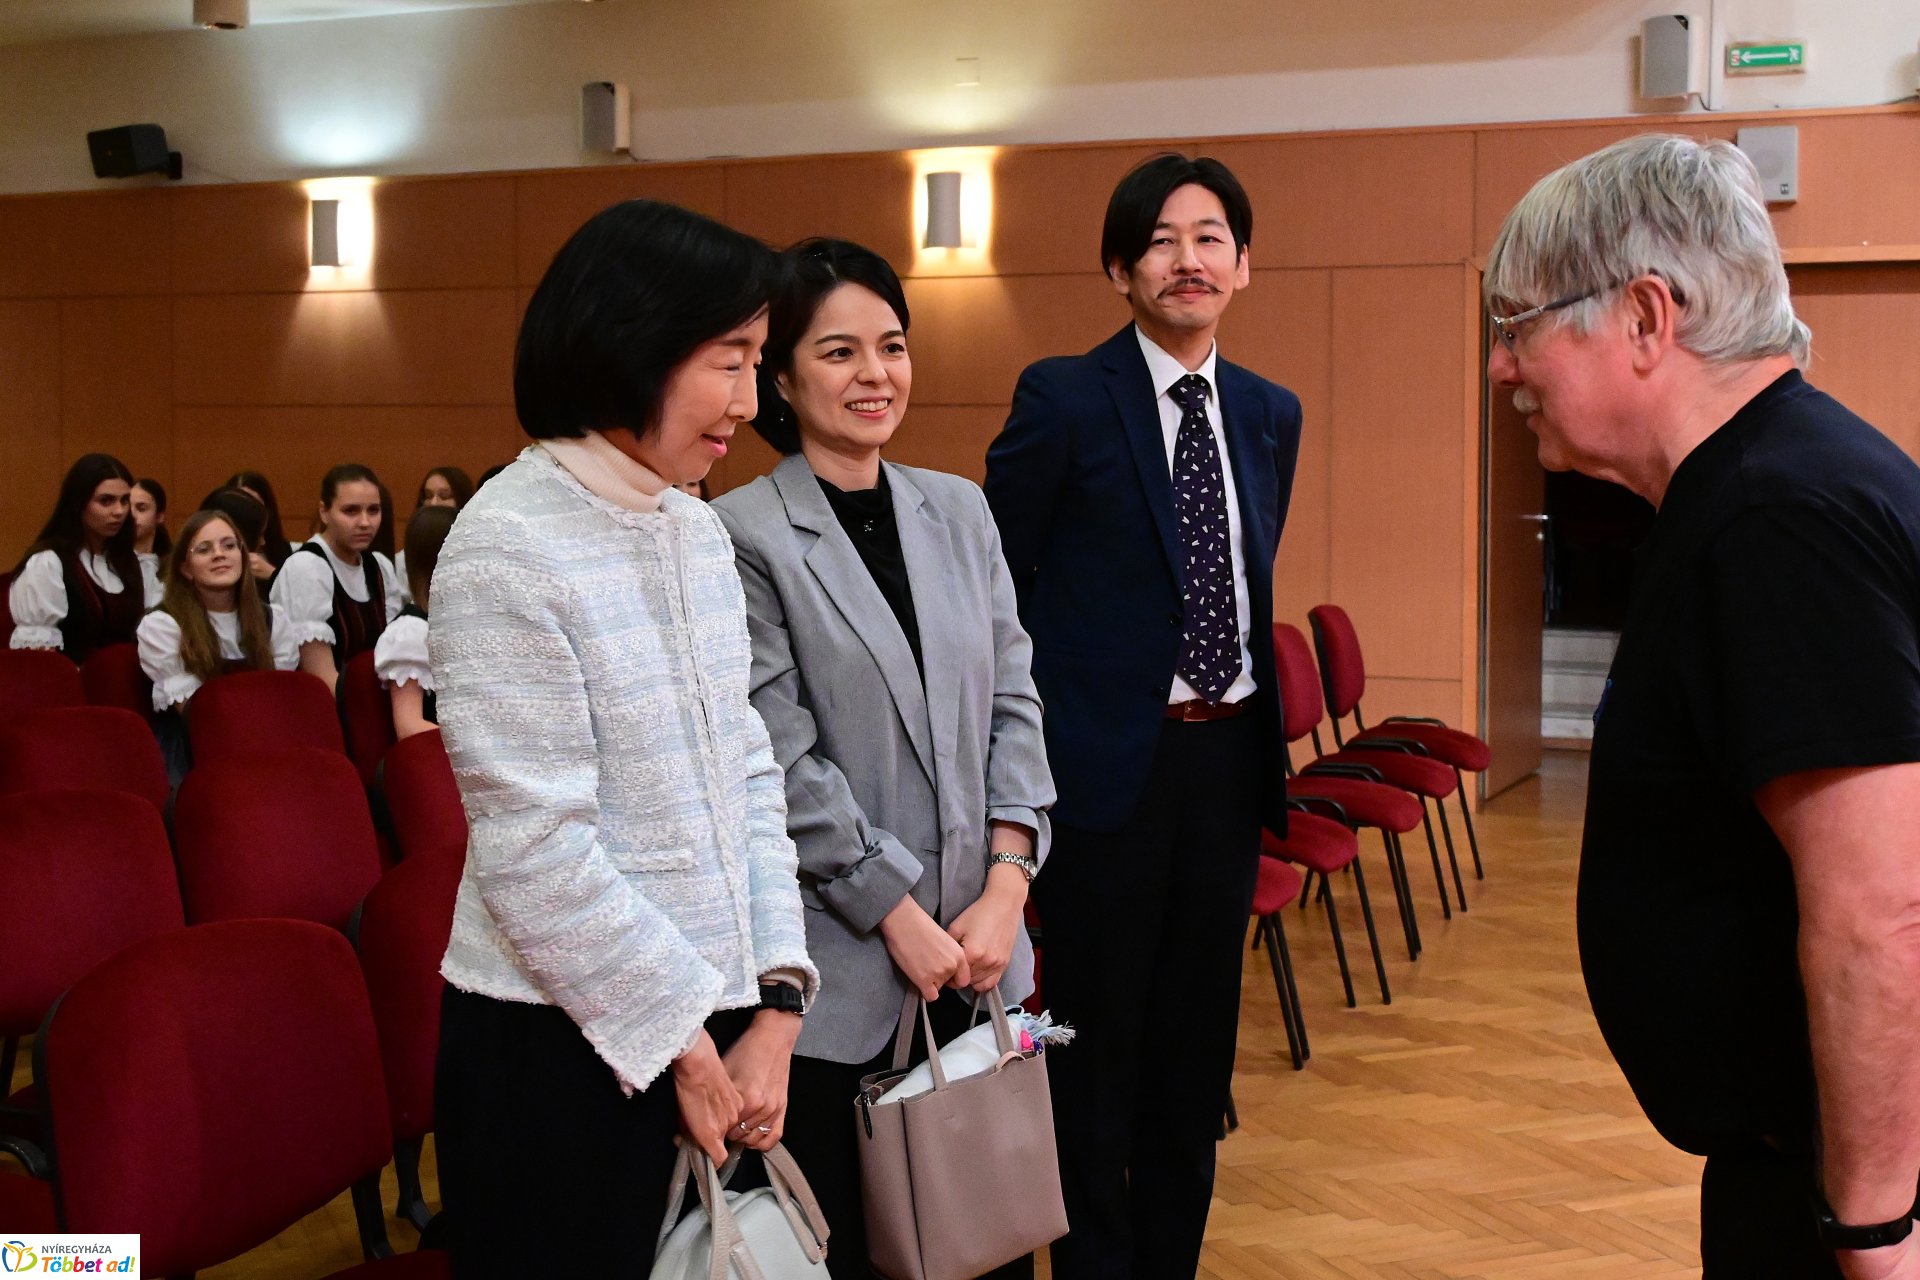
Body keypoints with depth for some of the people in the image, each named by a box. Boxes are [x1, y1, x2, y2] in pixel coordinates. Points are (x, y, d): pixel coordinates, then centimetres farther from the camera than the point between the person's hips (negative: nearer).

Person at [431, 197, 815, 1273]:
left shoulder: (700, 532, 7)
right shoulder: (508, 546, -16)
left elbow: (749, 772, 7)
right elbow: (535, 850, -18)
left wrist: (778, 998, -2)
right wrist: (683, 1042, -11)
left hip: (723, 1022, 7)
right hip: (563, 1046, -7)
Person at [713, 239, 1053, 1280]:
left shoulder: (957, 510, 9)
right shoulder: (742, 537, -9)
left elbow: (1012, 699, 6)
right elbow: (780, 758, -12)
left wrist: (1007, 883, -4)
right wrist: (896, 910, -11)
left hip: (978, 948, 5)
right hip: (838, 959, -5)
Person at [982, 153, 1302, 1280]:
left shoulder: (1271, 415, 9)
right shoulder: (1063, 400, -7)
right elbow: (998, 582, -4)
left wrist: (1257, 717, 14)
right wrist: (1033, 735, -4)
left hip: (1230, 753, 5)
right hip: (1112, 755, -5)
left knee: (1200, 1029, 14)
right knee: (1100, 1033, 5)